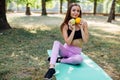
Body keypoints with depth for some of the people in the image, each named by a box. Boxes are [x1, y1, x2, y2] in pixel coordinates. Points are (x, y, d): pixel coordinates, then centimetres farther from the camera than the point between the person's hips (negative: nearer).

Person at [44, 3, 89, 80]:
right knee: (56, 43, -31)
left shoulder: (83, 23, -6)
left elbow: (85, 41, -10)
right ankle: (51, 67, -40)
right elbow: (68, 42, -16)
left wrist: (81, 28, -17)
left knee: (79, 59, -38)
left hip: (76, 52, -1)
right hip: (66, 50, 1)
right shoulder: (65, 25, -7)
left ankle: (59, 60, -16)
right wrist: (73, 29, -21)